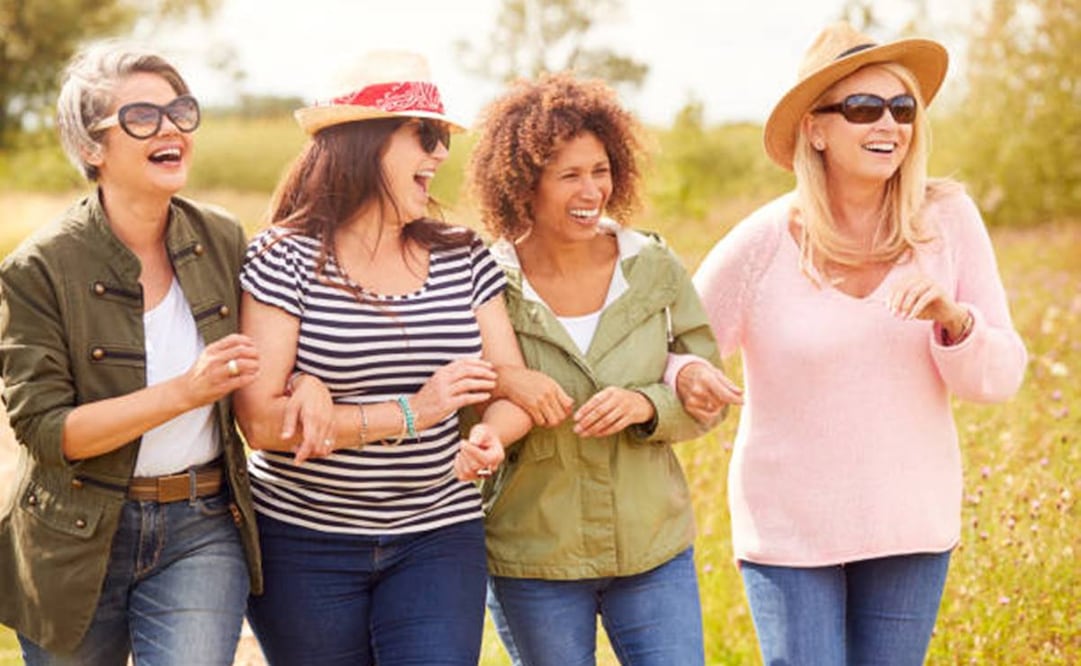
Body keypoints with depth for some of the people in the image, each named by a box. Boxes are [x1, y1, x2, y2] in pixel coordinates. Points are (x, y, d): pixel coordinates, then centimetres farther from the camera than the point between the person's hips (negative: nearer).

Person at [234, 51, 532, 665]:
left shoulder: (464, 258, 5)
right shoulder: (286, 258, -8)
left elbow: (515, 389, 1)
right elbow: (260, 421, -17)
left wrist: (489, 438, -23)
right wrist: (409, 415, -21)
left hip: (437, 539, 3)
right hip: (304, 541, -3)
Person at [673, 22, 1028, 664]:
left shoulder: (948, 220, -7)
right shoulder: (763, 243, -12)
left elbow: (1000, 377, -4)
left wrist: (953, 319, -23)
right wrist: (689, 382, -23)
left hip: (911, 523, 2)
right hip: (789, 530, -2)